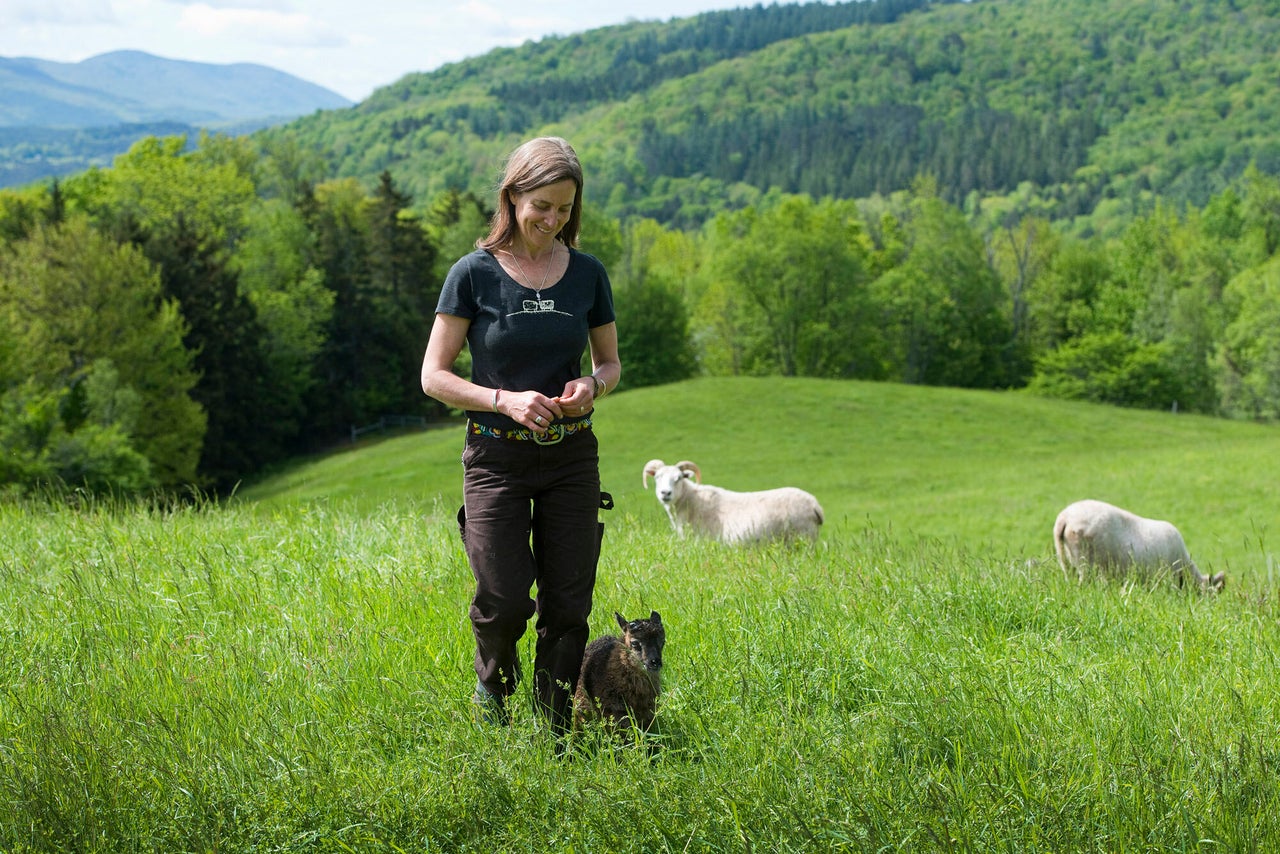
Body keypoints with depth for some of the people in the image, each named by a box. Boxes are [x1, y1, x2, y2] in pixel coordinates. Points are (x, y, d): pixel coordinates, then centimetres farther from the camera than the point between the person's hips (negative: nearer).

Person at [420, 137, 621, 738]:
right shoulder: (474, 273, -5)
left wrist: (592, 384, -8)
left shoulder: (587, 273, 4)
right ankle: (493, 688, 19)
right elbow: (434, 376, -4)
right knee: (505, 598, -13)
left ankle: (556, 732, 16)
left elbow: (610, 361, 15)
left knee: (568, 606, 0)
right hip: (496, 457, -3)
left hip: (571, 457, 3)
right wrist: (503, 400, -19)